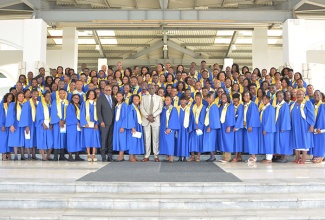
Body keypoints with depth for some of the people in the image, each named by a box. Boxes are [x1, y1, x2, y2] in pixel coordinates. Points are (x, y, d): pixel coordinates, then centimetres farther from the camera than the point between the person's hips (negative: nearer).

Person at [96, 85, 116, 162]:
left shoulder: (114, 99, 16)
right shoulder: (100, 98, 3)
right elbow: (98, 111, -2)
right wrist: (101, 121, -10)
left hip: (113, 122, 4)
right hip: (105, 122, -4)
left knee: (111, 139, 3)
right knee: (104, 139, -5)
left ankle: (110, 156, 7)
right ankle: (103, 157, 0)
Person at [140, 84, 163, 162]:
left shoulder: (159, 98, 10)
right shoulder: (144, 97, 12)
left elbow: (160, 109, 0)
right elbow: (142, 108, 2)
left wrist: (152, 115, -13)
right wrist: (147, 116, -11)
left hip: (155, 120, -1)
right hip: (146, 120, 1)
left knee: (156, 139, 0)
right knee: (147, 138, 1)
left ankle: (156, 156, 4)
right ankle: (147, 156, 4)